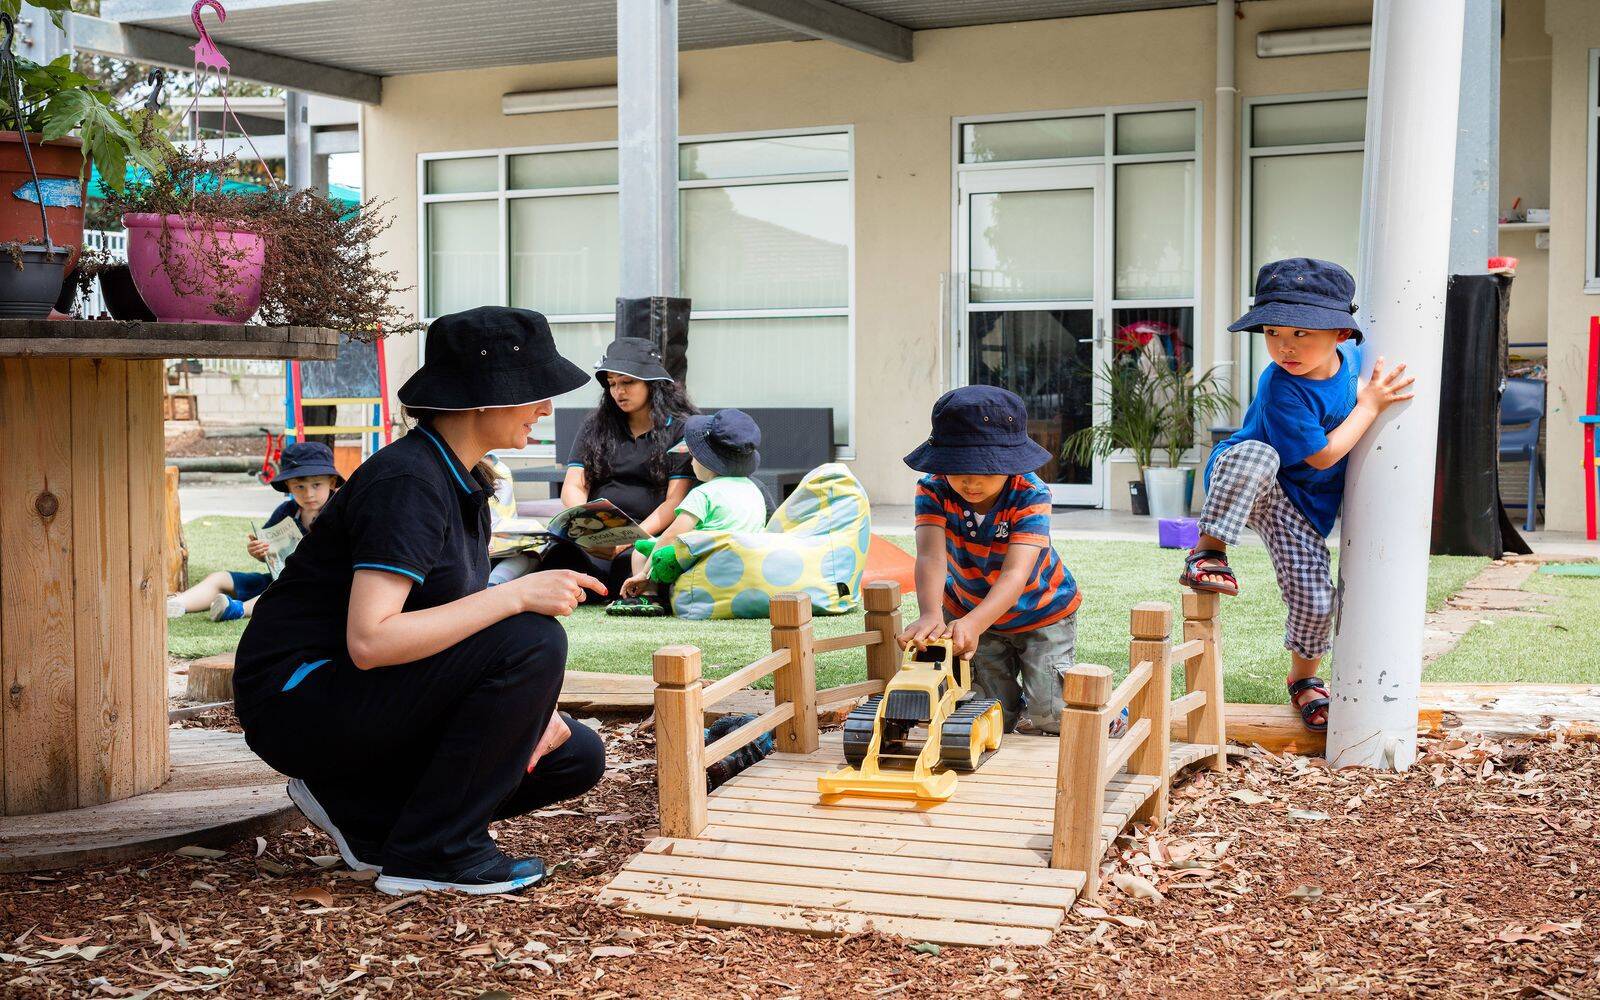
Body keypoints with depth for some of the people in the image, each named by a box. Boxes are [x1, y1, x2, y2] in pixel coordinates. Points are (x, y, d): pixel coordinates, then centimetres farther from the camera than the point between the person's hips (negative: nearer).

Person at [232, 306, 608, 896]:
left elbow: (447, 625, 12)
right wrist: (517, 594, -29)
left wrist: (525, 705, -5)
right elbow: (370, 641, -31)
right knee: (532, 639, -25)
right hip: (298, 698, -9)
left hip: (373, 701, 9)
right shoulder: (407, 482, -21)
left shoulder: (463, 482, 8)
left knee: (575, 758, 3)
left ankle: (356, 806, 8)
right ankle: (432, 853, -14)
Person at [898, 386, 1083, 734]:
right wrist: (930, 615, -60)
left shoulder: (1031, 495, -32)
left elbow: (1016, 573, -43)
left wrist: (974, 623, -61)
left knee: (1049, 715, -12)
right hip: (969, 608, 3)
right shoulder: (933, 489, -25)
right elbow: (931, 556, -40)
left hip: (1040, 611, -2)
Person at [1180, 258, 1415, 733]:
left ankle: (1304, 677, 30)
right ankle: (1209, 552, -26)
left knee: (1315, 602, -1)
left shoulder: (1349, 355, -7)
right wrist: (1370, 406, -21)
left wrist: (1362, 392, 2)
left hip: (1299, 506, 6)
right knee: (1256, 454, -42)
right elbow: (1322, 455, -24)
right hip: (1245, 486, -6)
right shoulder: (1282, 391, -29)